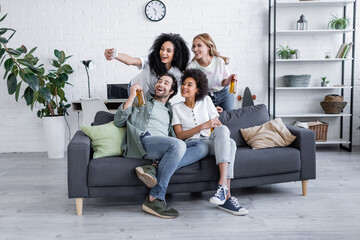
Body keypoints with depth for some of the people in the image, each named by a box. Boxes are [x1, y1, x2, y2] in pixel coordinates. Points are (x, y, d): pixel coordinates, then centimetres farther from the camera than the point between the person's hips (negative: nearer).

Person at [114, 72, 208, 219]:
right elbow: (118, 122, 11)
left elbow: (173, 136, 29)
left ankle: (154, 169, -33)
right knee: (178, 145, -34)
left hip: (165, 149, 5)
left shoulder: (169, 111, 36)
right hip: (142, 141, -5)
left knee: (203, 148, -16)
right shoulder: (141, 100, 23)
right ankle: (154, 199, -32)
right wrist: (132, 96, 3)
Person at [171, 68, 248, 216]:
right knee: (229, 143, -32)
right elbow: (180, 135, 0)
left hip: (210, 141, 3)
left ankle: (222, 185, -47)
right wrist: (202, 126, -13)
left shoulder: (206, 100, 18)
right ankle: (226, 196, -44)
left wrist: (223, 134, -10)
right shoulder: (176, 108, 11)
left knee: (222, 130, -34)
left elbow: (218, 124, 15)